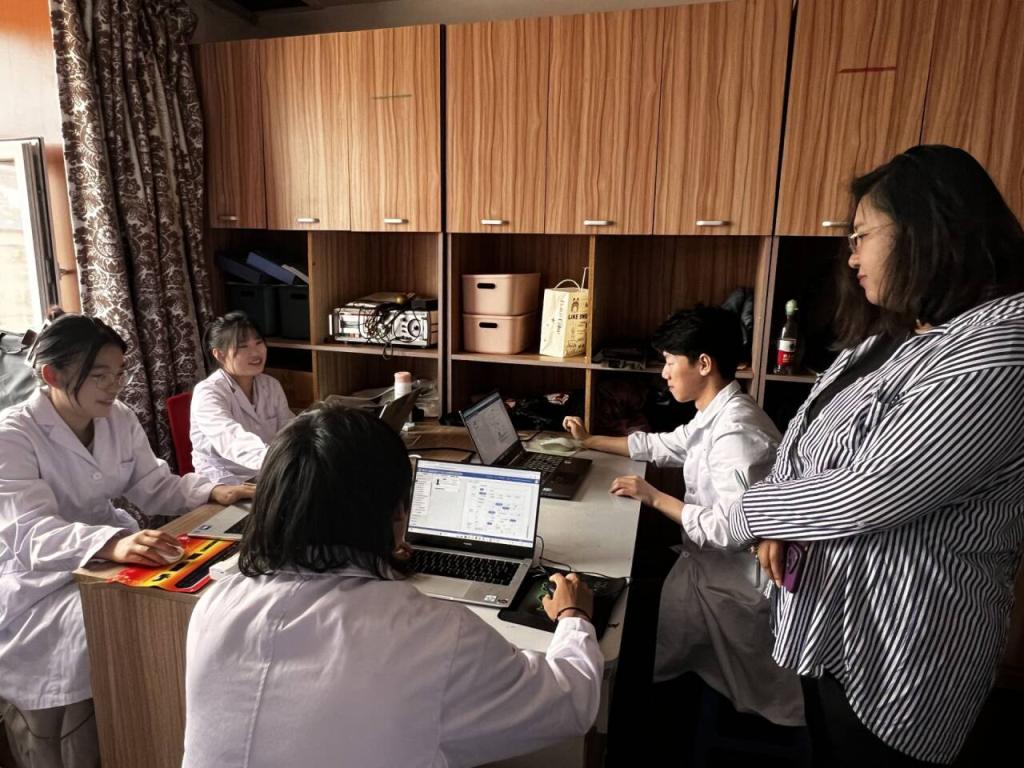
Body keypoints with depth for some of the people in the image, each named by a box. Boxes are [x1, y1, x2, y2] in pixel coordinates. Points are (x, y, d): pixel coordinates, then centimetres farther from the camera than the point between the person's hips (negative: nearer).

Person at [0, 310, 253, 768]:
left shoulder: (119, 419, -3)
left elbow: (153, 486, 4)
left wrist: (212, 493, -16)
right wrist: (113, 544, -52)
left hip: (108, 547, 6)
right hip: (38, 578, -6)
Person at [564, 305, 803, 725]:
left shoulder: (735, 430, -29)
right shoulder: (714, 417, 4)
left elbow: (729, 529, -33)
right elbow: (661, 446, 20)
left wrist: (654, 497, -20)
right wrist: (590, 441, 24)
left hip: (730, 582, -10)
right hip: (706, 567, 10)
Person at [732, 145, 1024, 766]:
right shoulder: (892, 336, 6)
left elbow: (860, 499, -28)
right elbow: (803, 443, 9)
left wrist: (751, 512, -12)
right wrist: (778, 525, -8)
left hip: (899, 649, -8)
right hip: (831, 619, 8)